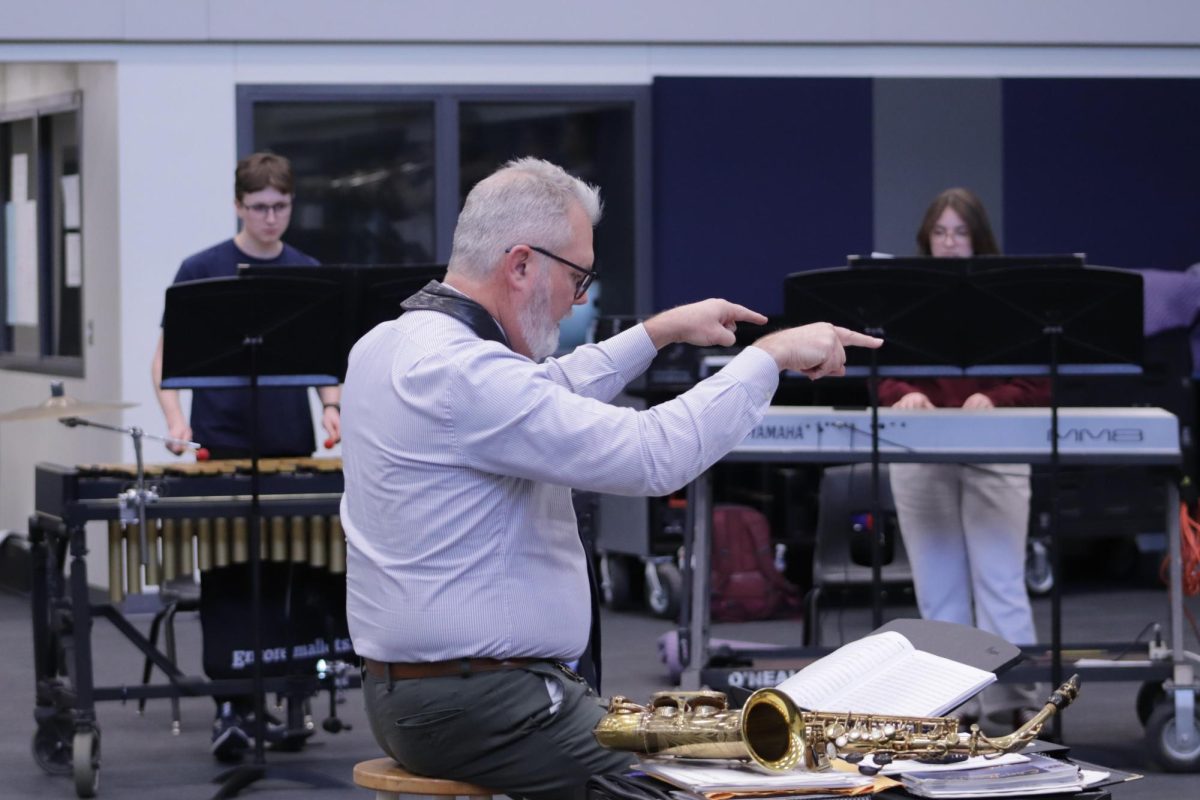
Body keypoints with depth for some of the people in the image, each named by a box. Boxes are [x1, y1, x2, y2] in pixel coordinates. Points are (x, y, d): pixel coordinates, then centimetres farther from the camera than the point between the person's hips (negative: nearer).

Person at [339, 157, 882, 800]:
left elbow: (540, 404, 29)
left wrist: (657, 332, 26)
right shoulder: (462, 372, -22)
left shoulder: (386, 347, 10)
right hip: (476, 710, -11)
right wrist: (770, 356, -14)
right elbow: (654, 455, -25)